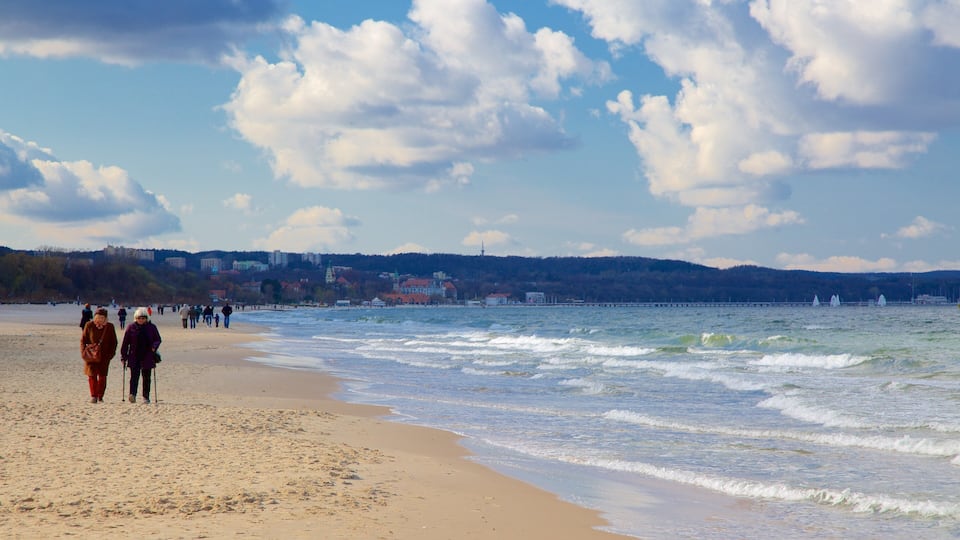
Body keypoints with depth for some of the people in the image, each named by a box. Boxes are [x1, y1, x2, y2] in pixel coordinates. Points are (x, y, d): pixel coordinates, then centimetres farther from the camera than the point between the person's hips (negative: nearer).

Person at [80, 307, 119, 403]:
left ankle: (100, 397, 11)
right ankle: (93, 396, -2)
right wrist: (84, 352, -5)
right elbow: (83, 340, 5)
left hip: (104, 356, 0)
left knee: (102, 376, 2)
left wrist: (111, 354, -3)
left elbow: (114, 342, 7)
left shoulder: (110, 327, -1)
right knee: (92, 375, -8)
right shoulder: (89, 325, -2)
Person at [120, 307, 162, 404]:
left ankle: (146, 397, 12)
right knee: (134, 376, -12)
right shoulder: (131, 328, 4)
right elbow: (125, 343, 6)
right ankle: (132, 394, -23)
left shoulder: (152, 327, 6)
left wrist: (154, 346, -11)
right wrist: (123, 356, 2)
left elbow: (158, 339, 11)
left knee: (146, 377, 6)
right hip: (134, 357, -1)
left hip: (147, 357, 1)